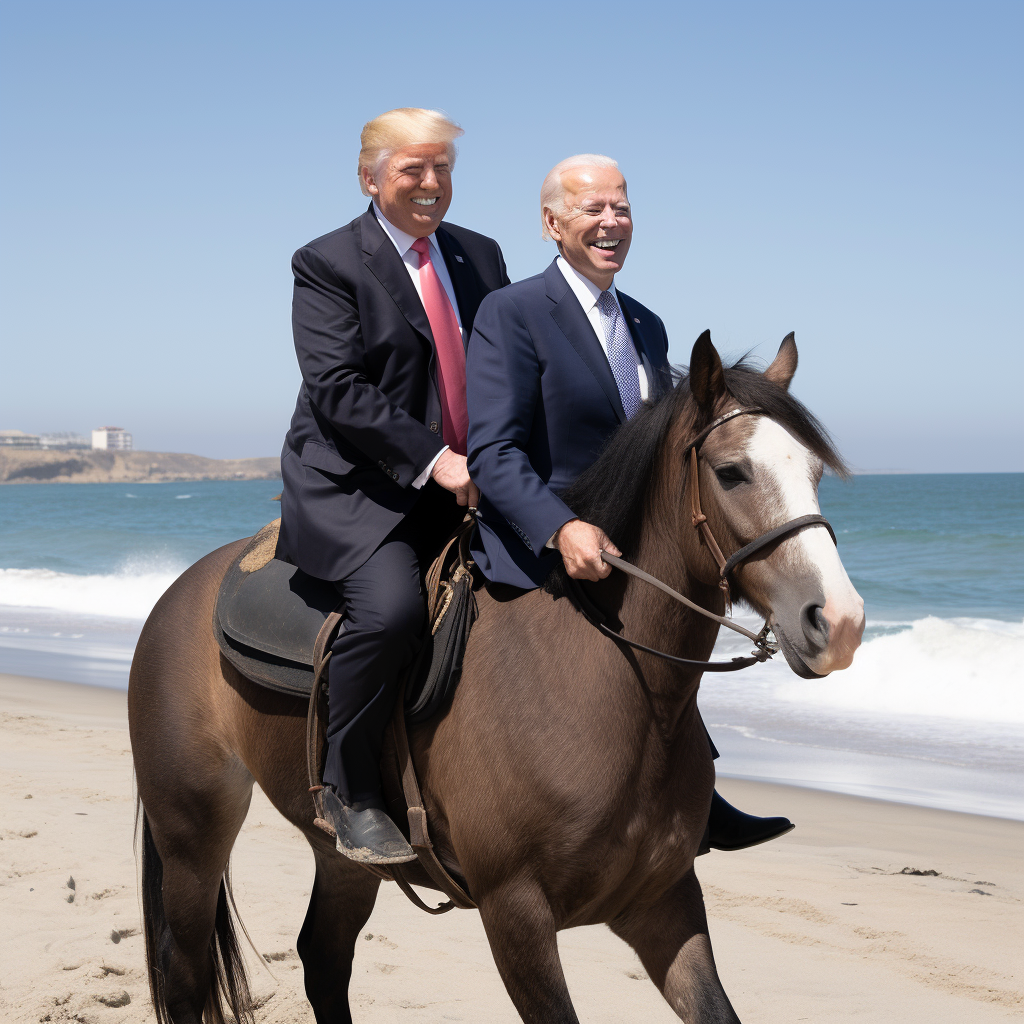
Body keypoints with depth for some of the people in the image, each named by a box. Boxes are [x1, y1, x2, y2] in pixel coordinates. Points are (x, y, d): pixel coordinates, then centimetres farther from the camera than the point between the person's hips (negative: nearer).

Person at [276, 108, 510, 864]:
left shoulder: (481, 256, 15)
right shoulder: (327, 263, -3)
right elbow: (338, 390, -14)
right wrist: (431, 459, -23)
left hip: (466, 484, 6)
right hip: (357, 489, -6)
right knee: (393, 607, -29)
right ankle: (349, 793, -9)